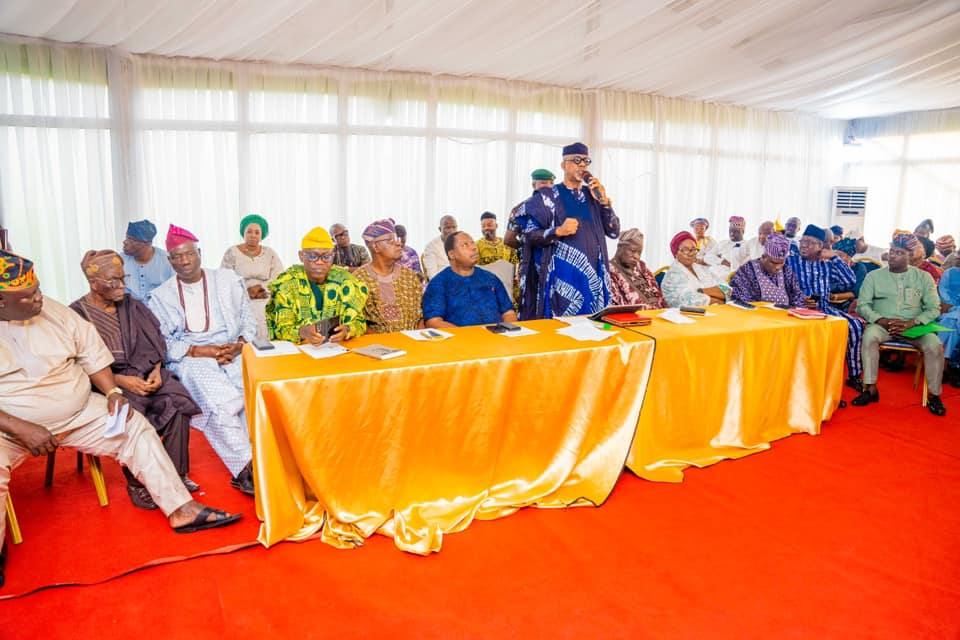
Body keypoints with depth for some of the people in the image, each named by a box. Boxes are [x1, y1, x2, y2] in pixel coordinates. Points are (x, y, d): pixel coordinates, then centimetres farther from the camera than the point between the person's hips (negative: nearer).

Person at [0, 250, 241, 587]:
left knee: (136, 428, -8)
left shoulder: (53, 312, 1)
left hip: (78, 412, 5)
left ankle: (180, 508, -5)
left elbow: (92, 353, 7)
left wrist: (113, 392, -6)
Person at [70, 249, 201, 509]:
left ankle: (176, 474, -13)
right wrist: (122, 381, -18)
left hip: (144, 373, 4)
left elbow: (154, 343, 13)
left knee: (178, 400, -25)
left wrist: (156, 371, -7)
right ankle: (136, 484, -14)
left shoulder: (132, 306, 14)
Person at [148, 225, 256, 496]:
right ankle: (247, 466, -26)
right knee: (219, 401, -34)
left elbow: (248, 320, 14)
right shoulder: (161, 296, 13)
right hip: (189, 360, -1)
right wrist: (197, 351, -12)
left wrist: (240, 344, -7)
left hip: (233, 352, 2)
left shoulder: (228, 280, 17)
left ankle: (243, 470, -25)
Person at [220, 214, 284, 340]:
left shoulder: (270, 253, 7)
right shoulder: (232, 253, 2)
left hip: (266, 305, 2)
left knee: (264, 337, -15)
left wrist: (259, 287, -13)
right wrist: (246, 291, -12)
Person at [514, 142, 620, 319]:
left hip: (593, 277, 5)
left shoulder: (592, 195, 13)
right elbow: (529, 236, -6)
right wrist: (558, 231, -21)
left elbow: (614, 232, 7)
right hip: (563, 279, -4)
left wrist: (604, 201, -6)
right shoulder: (548, 196, -1)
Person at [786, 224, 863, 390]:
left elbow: (850, 281, 7)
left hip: (824, 309, 5)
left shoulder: (827, 265, 18)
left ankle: (853, 375, -4)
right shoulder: (789, 260, 6)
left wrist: (834, 257, 7)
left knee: (855, 325, -16)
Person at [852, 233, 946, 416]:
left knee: (935, 345, -27)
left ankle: (934, 395, -9)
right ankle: (870, 389, -26)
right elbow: (862, 305, 0)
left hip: (914, 326, 1)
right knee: (869, 335, -33)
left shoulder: (923, 277, 8)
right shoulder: (874, 275, 6)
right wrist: (883, 321, -17)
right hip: (882, 324, 0)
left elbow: (934, 309, 2)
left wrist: (910, 323, -16)